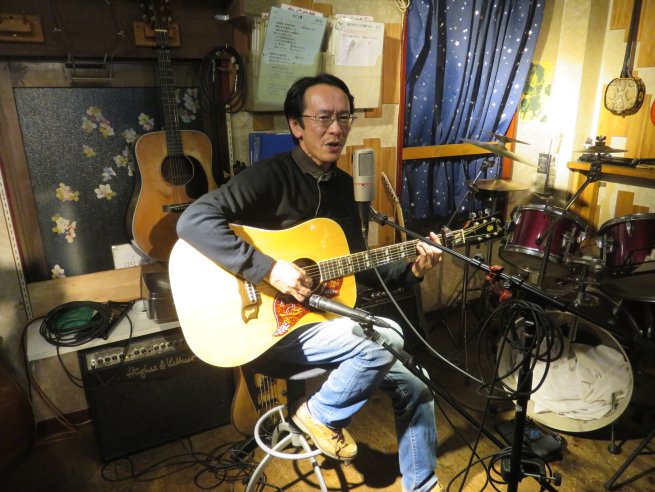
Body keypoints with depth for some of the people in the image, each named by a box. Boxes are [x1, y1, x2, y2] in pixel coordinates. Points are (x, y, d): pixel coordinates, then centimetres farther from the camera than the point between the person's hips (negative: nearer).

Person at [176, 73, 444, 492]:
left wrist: (410, 270, -3)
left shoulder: (343, 184, 9)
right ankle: (322, 415, 2)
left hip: (330, 312, 8)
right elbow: (193, 221, -26)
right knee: (380, 348, -28)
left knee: (415, 391, 7)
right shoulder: (271, 175, -15)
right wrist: (267, 269, -30)